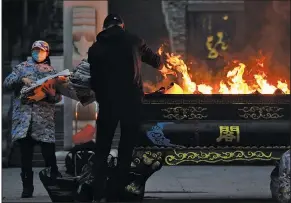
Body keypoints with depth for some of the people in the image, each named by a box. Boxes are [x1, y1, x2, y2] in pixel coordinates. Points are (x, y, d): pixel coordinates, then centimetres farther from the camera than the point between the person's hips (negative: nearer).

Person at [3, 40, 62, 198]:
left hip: (44, 120, -1)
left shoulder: (52, 72, 15)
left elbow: (58, 97, 10)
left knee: (49, 154, -8)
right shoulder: (22, 68, 16)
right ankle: (27, 188, 6)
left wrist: (49, 94, -12)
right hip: (23, 117, 1)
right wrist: (21, 79, -12)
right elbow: (6, 83, 5)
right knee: (25, 155, 1)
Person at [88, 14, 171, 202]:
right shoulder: (133, 41, 6)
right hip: (131, 101, -1)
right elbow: (152, 57, 24)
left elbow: (94, 79, 4)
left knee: (102, 150, 8)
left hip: (107, 102, 1)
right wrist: (162, 67, 45)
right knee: (126, 150, 6)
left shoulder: (95, 48, 7)